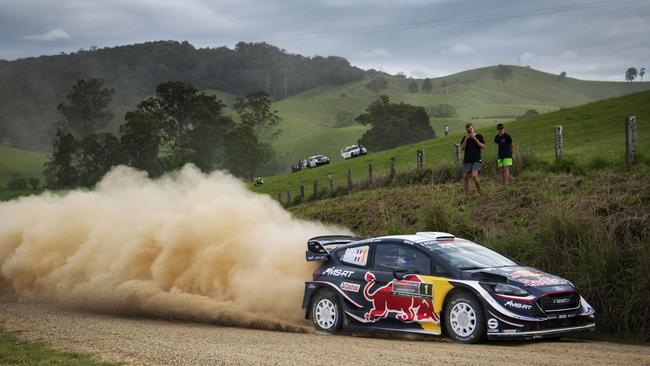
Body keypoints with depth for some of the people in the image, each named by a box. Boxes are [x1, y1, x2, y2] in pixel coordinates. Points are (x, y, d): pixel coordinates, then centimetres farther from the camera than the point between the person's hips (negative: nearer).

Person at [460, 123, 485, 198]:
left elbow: (483, 146, -1)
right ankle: (466, 195, 5)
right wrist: (466, 139, -10)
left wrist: (475, 139, -9)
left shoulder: (479, 136, 7)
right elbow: (462, 148, 4)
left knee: (474, 175, -21)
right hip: (467, 160, 3)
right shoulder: (465, 138, 13)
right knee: (465, 177, -2)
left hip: (476, 160, -3)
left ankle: (479, 191, 0)